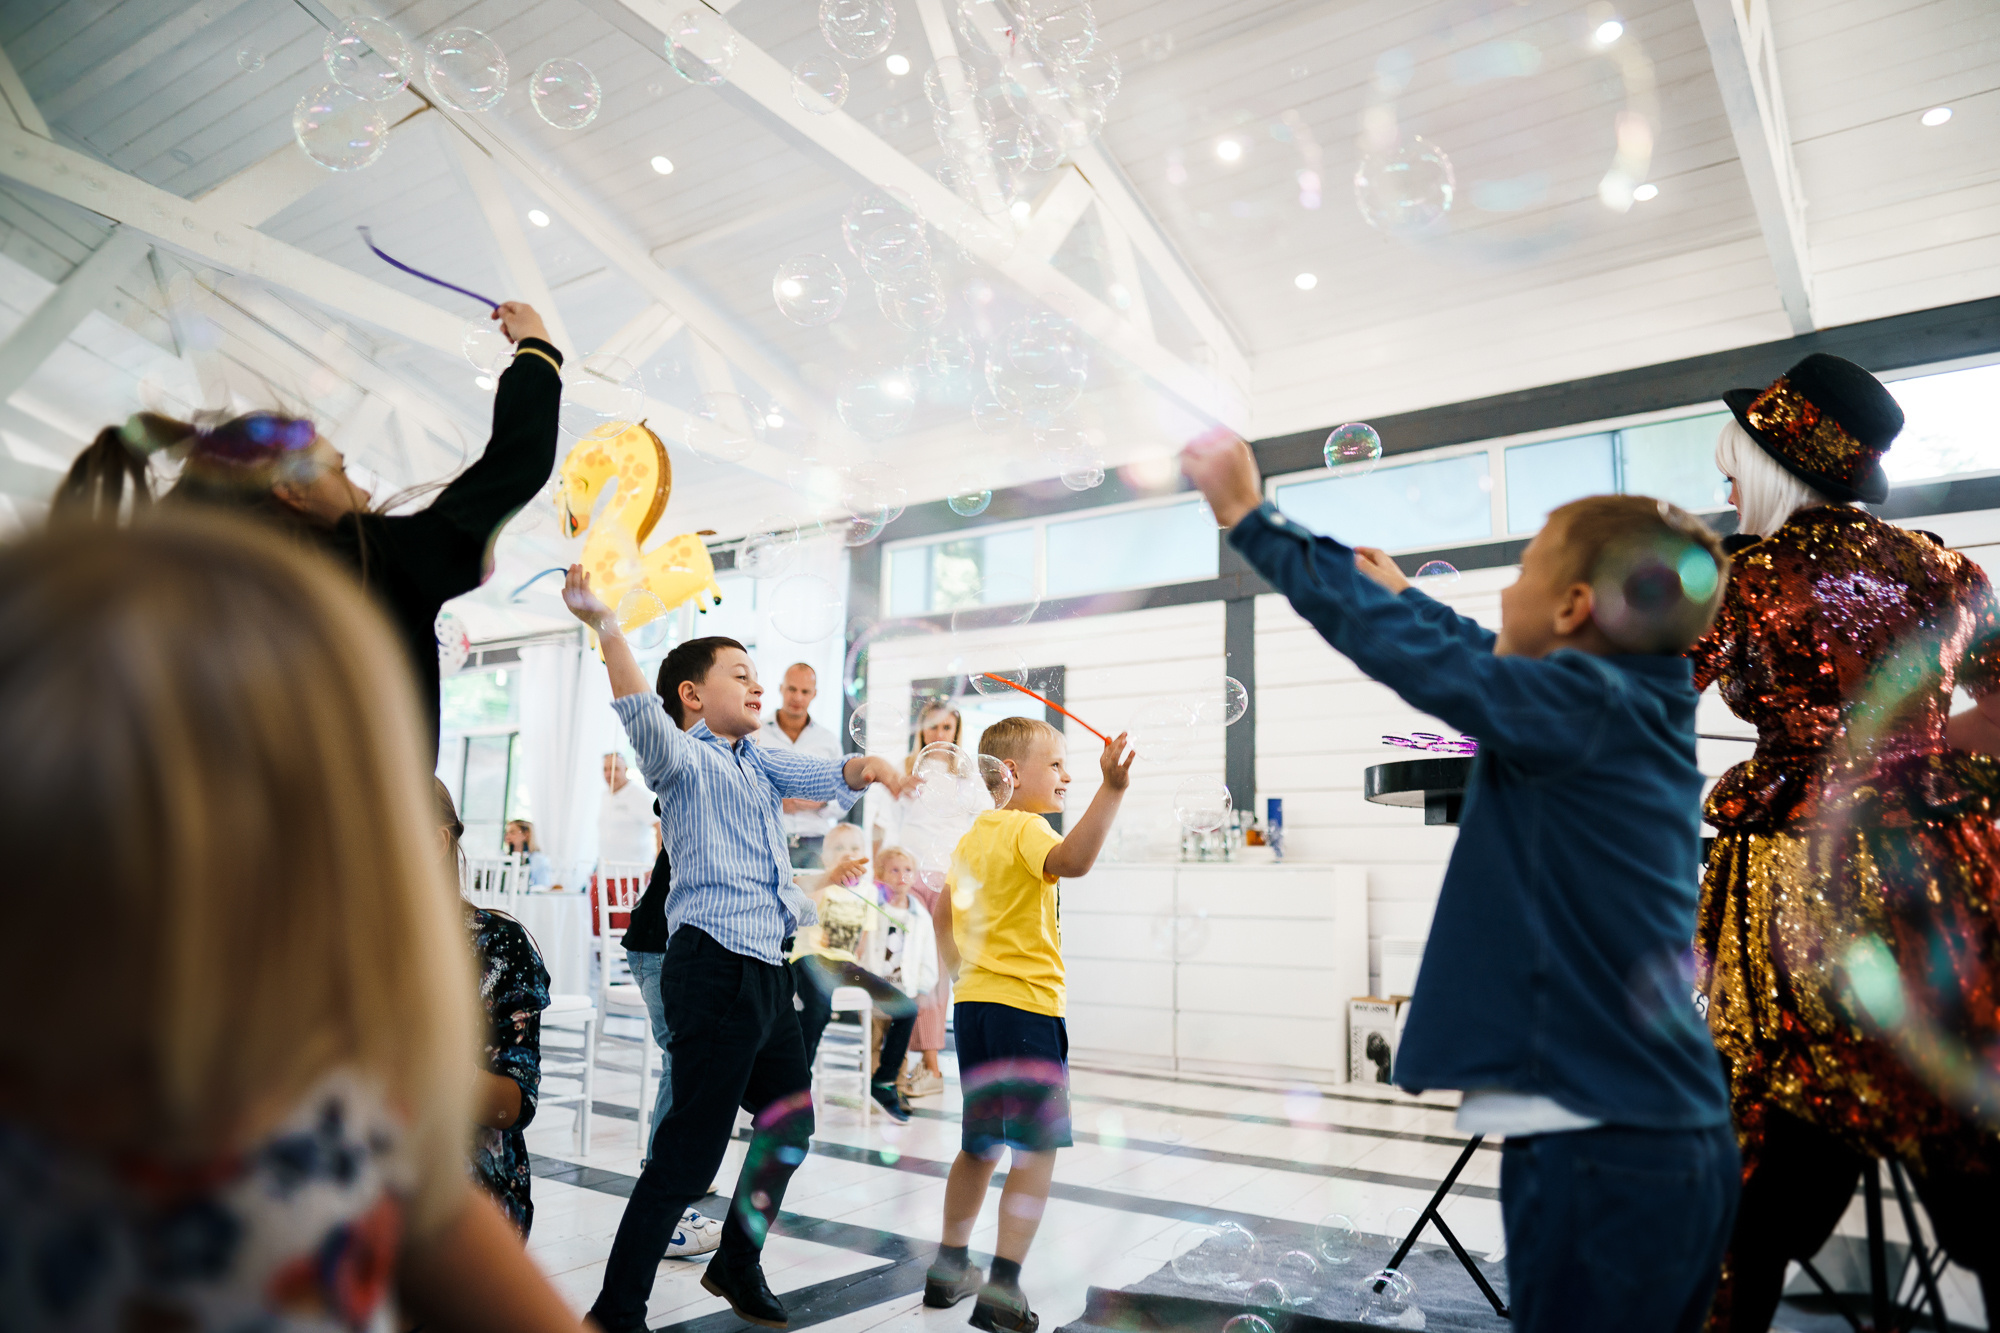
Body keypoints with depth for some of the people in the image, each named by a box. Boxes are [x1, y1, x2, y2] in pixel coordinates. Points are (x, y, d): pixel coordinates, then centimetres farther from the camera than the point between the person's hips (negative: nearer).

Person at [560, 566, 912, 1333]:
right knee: (690, 1149, -6)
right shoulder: (685, 759, -5)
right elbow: (643, 718, -24)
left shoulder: (758, 762, 19)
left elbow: (823, 776, 14)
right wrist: (604, 626, -39)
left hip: (767, 969, 9)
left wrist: (867, 767, -10)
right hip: (714, 965, -9)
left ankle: (737, 1266, 39)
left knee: (790, 1127, 20)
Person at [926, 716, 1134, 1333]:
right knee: (1036, 1151, -1)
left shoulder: (972, 835, 13)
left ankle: (948, 1270, 30)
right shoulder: (1025, 828, -13)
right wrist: (1111, 788, -41)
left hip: (974, 1004, 9)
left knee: (980, 1146, 20)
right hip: (1026, 1009, -9)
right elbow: (1072, 860, -36)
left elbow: (944, 913, 22)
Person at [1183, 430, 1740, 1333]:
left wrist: (1249, 516, -8)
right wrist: (1398, 587, 37)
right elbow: (1487, 660, 23)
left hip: (1599, 1153, -9)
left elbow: (1400, 646, -18)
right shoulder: (1645, 708, 8)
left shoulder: (1589, 706, -16)